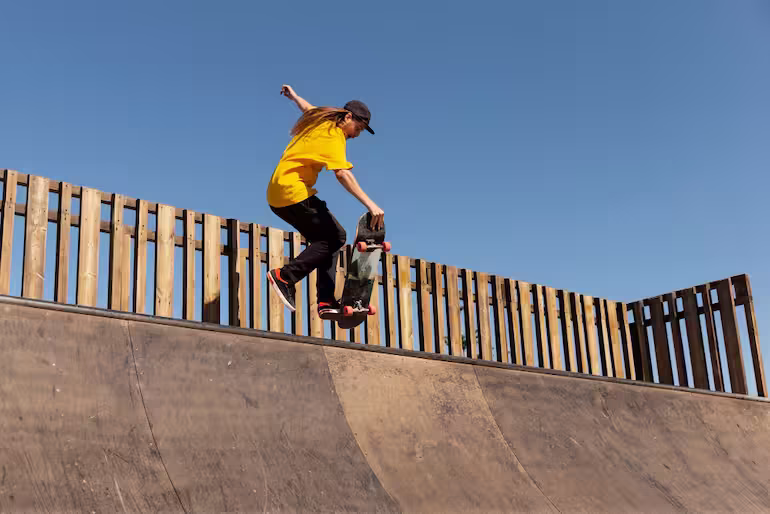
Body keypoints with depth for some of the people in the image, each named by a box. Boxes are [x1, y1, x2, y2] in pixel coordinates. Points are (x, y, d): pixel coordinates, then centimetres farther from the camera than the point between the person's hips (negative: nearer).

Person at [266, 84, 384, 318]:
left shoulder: (320, 121, 16)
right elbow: (342, 173, -25)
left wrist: (294, 96, 62)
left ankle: (326, 301, 2)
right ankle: (285, 276, -14)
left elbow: (309, 109, 40)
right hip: (293, 191, -10)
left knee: (326, 239, 9)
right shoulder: (333, 135, -11)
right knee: (334, 237, -14)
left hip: (278, 193, 10)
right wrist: (370, 204, -32)